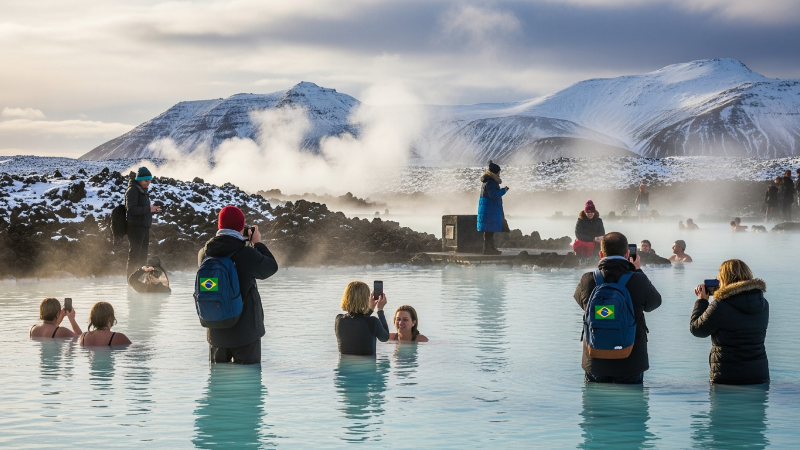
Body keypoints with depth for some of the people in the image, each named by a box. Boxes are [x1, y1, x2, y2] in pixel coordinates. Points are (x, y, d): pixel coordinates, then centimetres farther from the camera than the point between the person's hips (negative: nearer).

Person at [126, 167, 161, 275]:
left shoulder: (143, 191, 20)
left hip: (144, 227, 9)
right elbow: (131, 209, -19)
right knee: (134, 254, -9)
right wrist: (148, 209, -18)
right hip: (135, 227, -9)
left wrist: (153, 209, 3)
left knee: (143, 255, 12)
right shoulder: (133, 190, -9)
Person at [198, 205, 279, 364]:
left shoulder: (204, 254, -4)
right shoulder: (247, 254, -18)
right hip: (245, 331, -5)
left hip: (215, 332, 5)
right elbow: (271, 267, -1)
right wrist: (258, 243, 11)